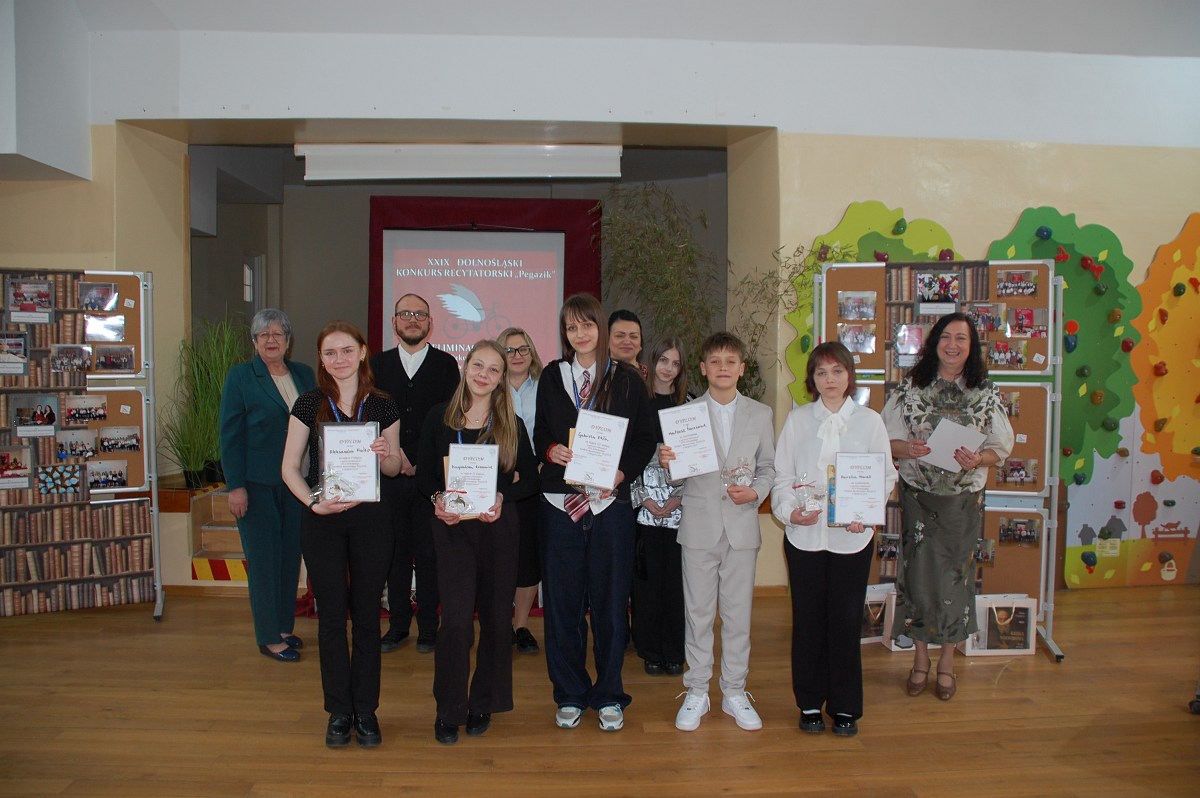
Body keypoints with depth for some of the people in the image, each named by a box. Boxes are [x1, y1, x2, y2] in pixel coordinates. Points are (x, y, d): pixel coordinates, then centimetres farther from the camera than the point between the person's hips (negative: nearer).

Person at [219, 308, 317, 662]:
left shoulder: (304, 374, 8)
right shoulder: (240, 376, -4)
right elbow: (230, 434, -7)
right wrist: (235, 485, -12)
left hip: (296, 483, 5)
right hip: (258, 484, -4)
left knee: (290, 556, 11)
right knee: (263, 559, 3)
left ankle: (284, 626, 25)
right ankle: (268, 637, 13)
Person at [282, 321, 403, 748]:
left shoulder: (383, 406, 3)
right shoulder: (309, 405, 1)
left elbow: (394, 469, 9)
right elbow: (289, 467, 1)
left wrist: (386, 455, -14)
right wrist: (313, 502, -16)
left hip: (370, 519, 1)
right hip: (322, 521, 0)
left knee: (367, 616, 7)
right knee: (332, 617, 5)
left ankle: (365, 710, 21)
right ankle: (339, 712, 20)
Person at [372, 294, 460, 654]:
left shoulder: (446, 364, 4)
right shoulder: (379, 364, 11)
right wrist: (394, 454, -8)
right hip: (390, 476, 2)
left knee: (429, 554, 1)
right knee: (395, 552, 8)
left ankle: (428, 625, 13)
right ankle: (398, 624, 21)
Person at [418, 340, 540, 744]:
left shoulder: (512, 425, 2)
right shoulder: (439, 418, 1)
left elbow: (530, 479, 4)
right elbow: (424, 473, 6)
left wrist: (503, 496, -13)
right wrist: (437, 498, -13)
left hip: (498, 526, 1)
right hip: (452, 527, -1)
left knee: (496, 617, 8)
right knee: (456, 619, -7)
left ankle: (484, 703, 26)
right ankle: (449, 711, 11)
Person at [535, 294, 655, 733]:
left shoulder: (627, 379, 3)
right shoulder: (552, 377, 8)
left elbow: (645, 439, 4)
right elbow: (540, 433, 13)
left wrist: (622, 471, -12)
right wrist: (550, 450, -9)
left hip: (610, 502, -1)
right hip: (560, 502, 1)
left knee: (610, 599, 6)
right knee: (562, 600, 6)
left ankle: (609, 695, 22)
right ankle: (570, 694, 21)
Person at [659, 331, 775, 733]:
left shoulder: (760, 414, 5)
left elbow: (768, 467, 8)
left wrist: (754, 493, -11)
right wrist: (665, 462, -22)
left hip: (742, 525, 1)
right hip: (699, 524, -1)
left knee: (738, 612, 9)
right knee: (698, 611, 7)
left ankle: (735, 692, 24)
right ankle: (696, 692, 21)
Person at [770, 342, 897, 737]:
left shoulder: (869, 420, 4)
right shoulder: (797, 419, 5)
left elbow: (886, 476, 4)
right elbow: (782, 474, 4)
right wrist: (790, 510, -13)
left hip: (852, 536, 0)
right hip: (804, 534, 1)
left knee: (846, 620, 4)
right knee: (808, 619, 7)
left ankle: (845, 707, 20)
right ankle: (810, 704, 21)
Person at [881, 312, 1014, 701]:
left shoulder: (986, 393, 2)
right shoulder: (910, 388, 0)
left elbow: (1001, 446, 3)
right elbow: (887, 439, 0)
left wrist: (978, 459, -18)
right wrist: (906, 449, -21)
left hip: (964, 498, 1)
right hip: (919, 495, 0)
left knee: (955, 574, 7)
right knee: (919, 571, 3)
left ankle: (947, 660, 24)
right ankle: (920, 657, 21)